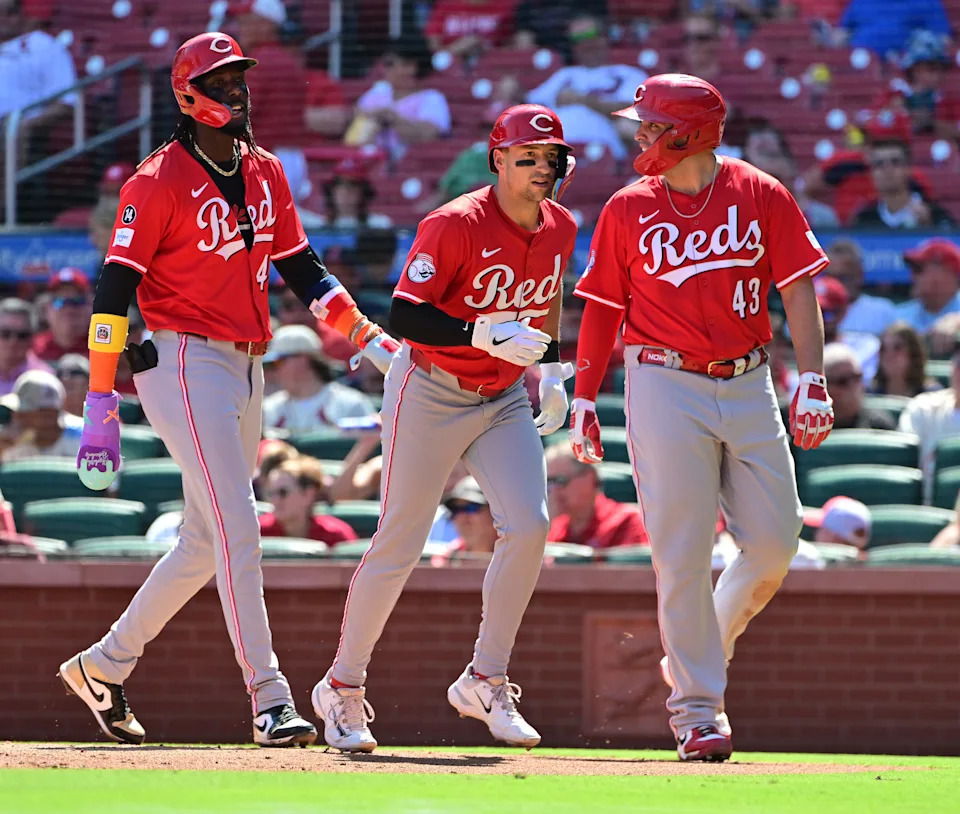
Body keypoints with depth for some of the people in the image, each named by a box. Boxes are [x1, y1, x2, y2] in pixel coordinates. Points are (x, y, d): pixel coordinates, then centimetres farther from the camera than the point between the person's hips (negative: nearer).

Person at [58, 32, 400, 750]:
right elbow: (115, 288, -12)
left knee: (206, 544, 12)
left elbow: (304, 272, 20)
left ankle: (104, 666, 26)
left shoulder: (265, 174, 12)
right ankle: (270, 701, -17)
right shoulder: (159, 182, -10)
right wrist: (101, 404, -17)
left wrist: (373, 340, 11)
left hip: (246, 369, 8)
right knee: (239, 531, -15)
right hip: (185, 362, -8)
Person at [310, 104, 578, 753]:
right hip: (430, 394, -6)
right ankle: (343, 688, 12)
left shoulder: (560, 227, 2)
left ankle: (486, 683, 1)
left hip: (504, 399, 6)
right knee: (400, 545, -4)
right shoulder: (457, 225, -20)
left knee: (529, 526, -12)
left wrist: (552, 370, 12)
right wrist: (486, 335, -33)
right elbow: (403, 315, -24)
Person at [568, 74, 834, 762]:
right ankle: (697, 707, 0)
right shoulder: (628, 209, 4)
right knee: (683, 554, -6)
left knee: (774, 544, -1)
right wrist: (584, 399, 5)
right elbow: (603, 309, 9)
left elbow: (799, 291, 1)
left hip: (749, 386, 1)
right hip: (666, 389, -1)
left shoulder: (762, 196, 2)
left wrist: (814, 382, -8)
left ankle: (706, 647, 24)